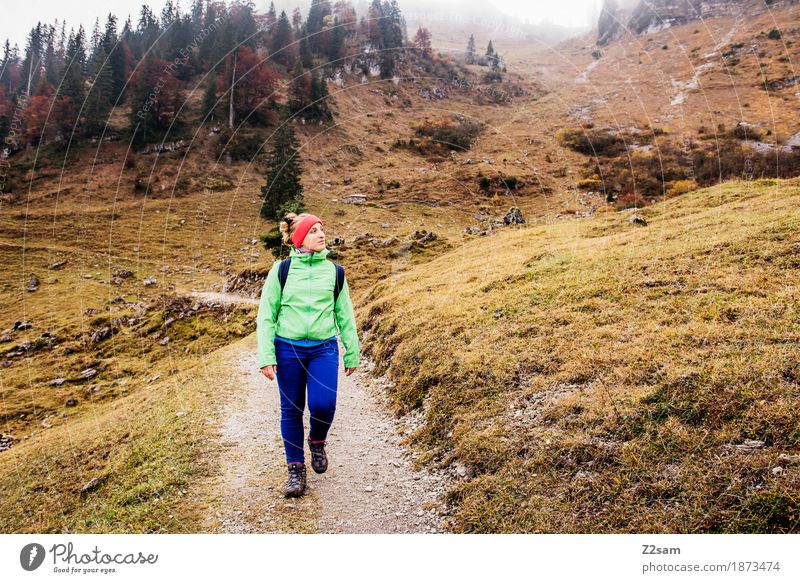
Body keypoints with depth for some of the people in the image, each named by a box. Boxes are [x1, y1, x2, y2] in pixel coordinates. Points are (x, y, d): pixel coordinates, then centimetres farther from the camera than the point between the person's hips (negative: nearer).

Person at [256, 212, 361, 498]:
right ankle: (296, 469, 23)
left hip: (324, 349, 1)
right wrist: (266, 357, -7)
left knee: (323, 405, -13)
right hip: (288, 348, -1)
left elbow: (345, 316, 11)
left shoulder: (333, 271, 4)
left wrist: (352, 354, 12)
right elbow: (265, 315, 0)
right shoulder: (281, 270, -1)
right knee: (291, 410, 6)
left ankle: (317, 442, 22)